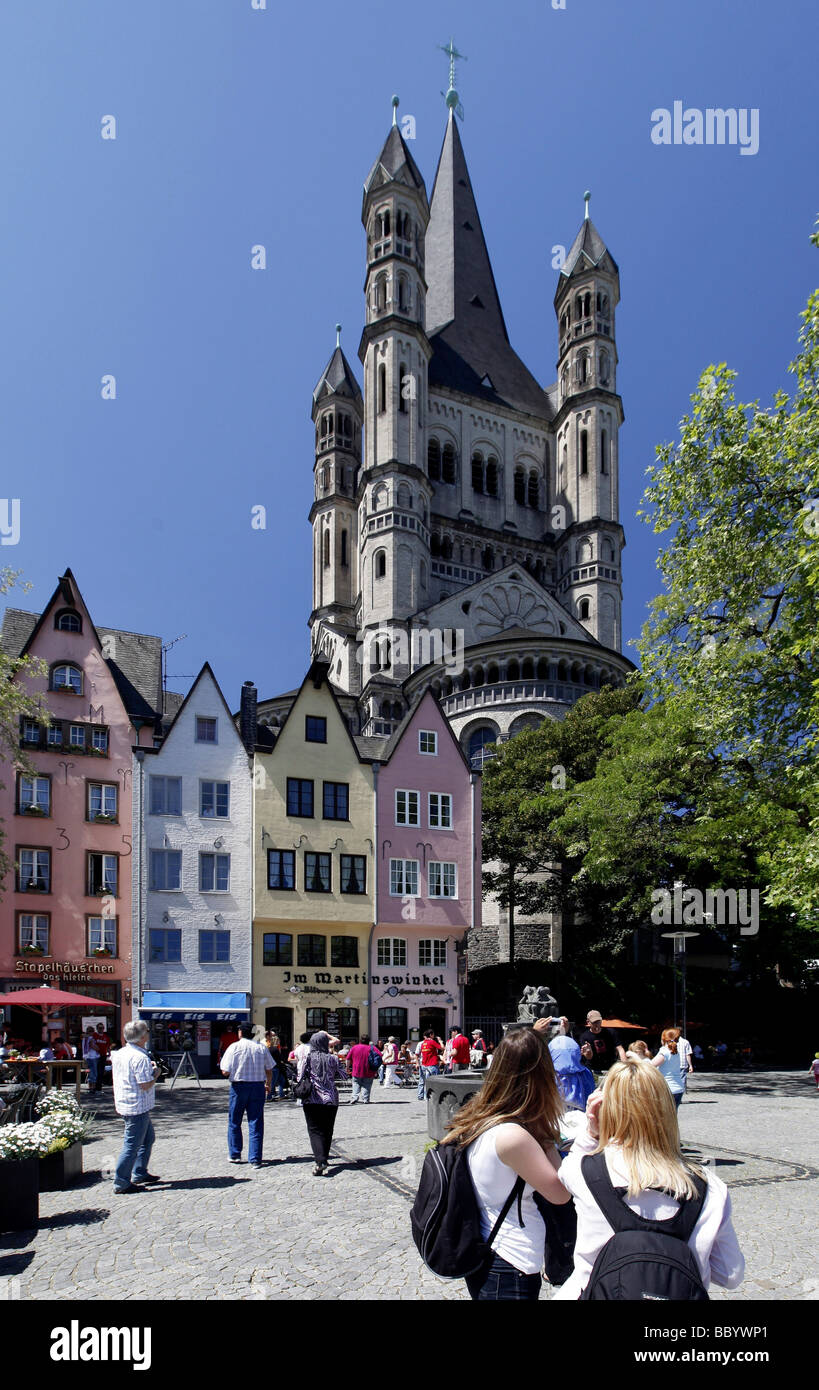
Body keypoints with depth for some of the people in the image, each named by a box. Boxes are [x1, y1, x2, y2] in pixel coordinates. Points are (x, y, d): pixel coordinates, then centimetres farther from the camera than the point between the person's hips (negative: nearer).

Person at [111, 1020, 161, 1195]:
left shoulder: (119, 1053, 7)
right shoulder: (140, 1058, -22)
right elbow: (145, 1085, -24)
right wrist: (155, 1074, -6)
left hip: (124, 1103, 10)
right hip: (138, 1107, -10)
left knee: (148, 1137, 22)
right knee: (132, 1145, -2)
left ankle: (139, 1174, 29)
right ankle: (121, 1183, 4)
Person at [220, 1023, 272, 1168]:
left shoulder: (234, 1047, -6)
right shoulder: (261, 1047, 2)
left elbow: (225, 1072, -8)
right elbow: (269, 1070, 7)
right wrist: (268, 1084, 25)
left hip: (239, 1086, -2)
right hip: (258, 1086, 2)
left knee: (234, 1122, 16)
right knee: (256, 1124, 5)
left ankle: (235, 1155, 25)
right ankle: (255, 1159, 4)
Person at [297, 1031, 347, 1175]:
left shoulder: (306, 1058, -5)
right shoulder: (333, 1059, -2)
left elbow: (300, 1078, -4)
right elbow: (344, 1076, 6)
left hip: (311, 1100, -1)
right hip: (330, 1100, 1)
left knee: (315, 1131, -2)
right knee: (327, 1131, 15)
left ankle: (320, 1162, -18)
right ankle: (324, 1160, 22)